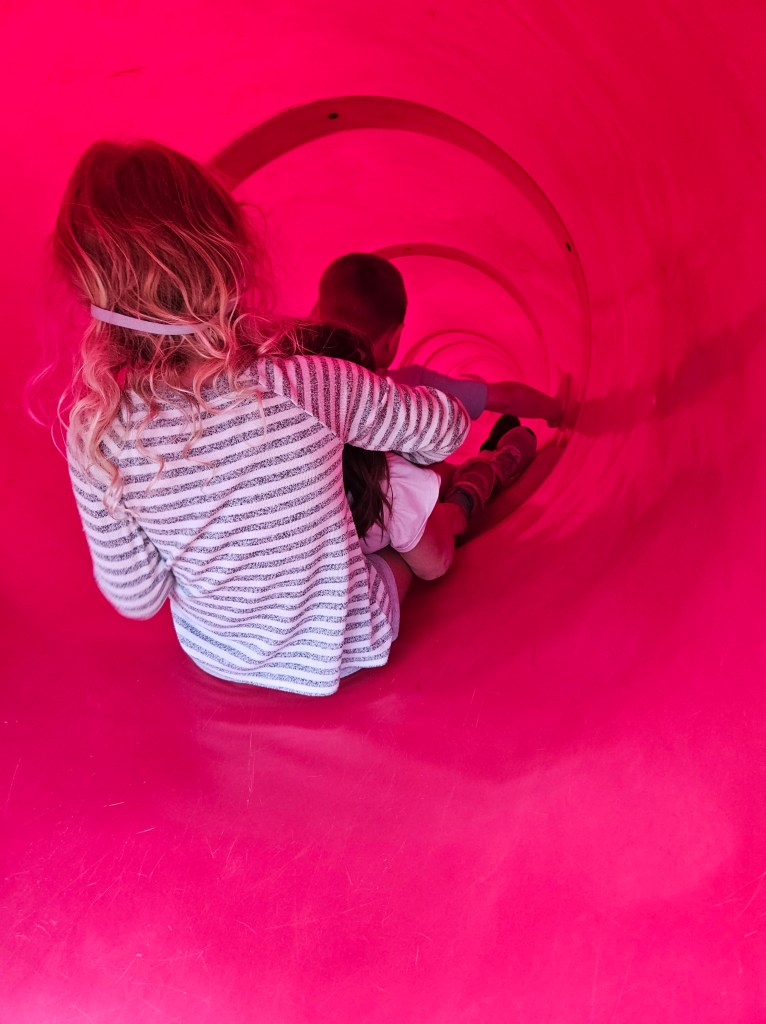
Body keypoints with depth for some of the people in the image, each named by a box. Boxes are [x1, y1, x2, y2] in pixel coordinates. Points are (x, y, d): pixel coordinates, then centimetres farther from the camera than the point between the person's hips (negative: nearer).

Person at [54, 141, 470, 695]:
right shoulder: (309, 387, -32)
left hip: (216, 655, 3)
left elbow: (136, 598, -13)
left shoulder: (95, 435, -25)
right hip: (342, 648, -3)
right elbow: (447, 426, -12)